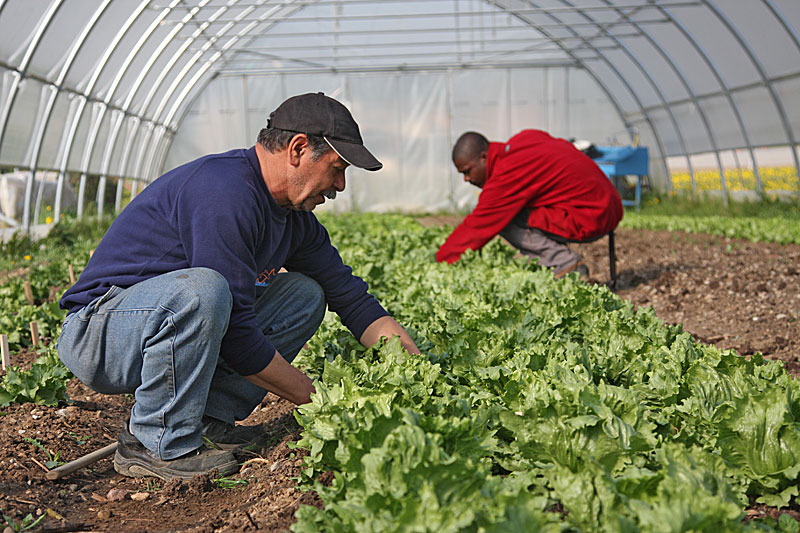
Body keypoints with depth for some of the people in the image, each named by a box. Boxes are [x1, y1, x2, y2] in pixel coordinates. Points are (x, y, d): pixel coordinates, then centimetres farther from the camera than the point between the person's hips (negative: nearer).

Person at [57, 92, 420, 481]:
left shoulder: (295, 216, 4)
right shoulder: (225, 193, -26)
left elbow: (351, 297, 10)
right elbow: (235, 334, -27)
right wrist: (316, 397, -16)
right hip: (95, 337, -9)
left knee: (304, 294, 5)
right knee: (200, 289, -38)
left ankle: (208, 418, -4)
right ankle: (159, 444, -18)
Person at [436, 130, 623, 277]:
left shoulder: (506, 176, -18)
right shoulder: (522, 139, 6)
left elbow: (475, 228, -14)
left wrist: (439, 263, -6)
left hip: (590, 220, -10)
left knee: (503, 220, -13)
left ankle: (566, 264, -9)